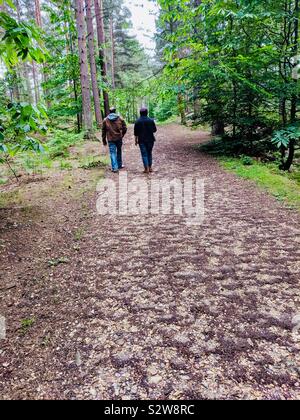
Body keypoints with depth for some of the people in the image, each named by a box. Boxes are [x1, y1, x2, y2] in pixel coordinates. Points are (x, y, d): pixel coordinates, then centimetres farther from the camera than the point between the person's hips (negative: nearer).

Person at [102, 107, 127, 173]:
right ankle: (119, 165, 28)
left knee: (113, 153, 0)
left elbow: (103, 131, 5)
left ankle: (114, 168, -8)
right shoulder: (120, 119, 2)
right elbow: (125, 128, 2)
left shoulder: (105, 120, 3)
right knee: (119, 151, 17)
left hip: (110, 139, -1)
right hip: (119, 138, 1)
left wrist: (104, 140, 12)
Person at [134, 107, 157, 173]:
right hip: (150, 140, 2)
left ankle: (146, 169, -3)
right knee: (149, 153, 15)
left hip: (142, 140, -2)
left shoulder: (137, 121, -4)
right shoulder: (151, 120, -3)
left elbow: (136, 132, -1)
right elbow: (155, 130, 4)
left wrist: (136, 140, 8)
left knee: (144, 154, 2)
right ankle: (150, 167, 17)